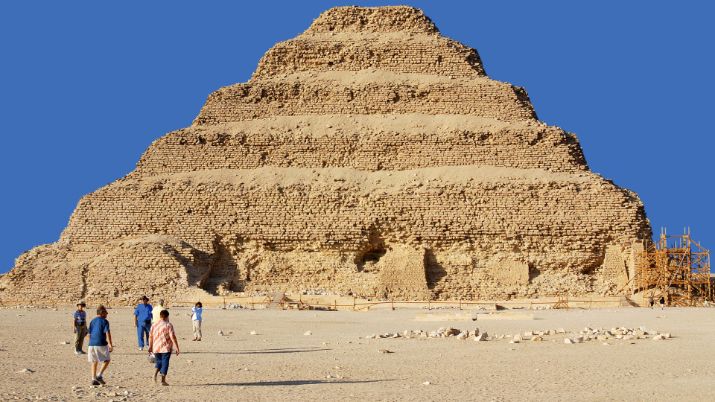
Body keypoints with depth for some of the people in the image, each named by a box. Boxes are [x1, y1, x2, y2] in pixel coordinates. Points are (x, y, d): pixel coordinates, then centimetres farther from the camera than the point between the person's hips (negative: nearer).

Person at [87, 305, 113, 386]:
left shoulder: (92, 321, 14)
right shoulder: (104, 321, -3)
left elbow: (89, 334, 16)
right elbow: (107, 333, -12)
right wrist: (110, 344, -14)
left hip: (91, 344, 6)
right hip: (101, 344, -6)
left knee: (94, 362, 14)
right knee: (106, 360, 8)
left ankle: (93, 379, 10)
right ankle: (99, 375, -8)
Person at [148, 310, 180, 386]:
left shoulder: (154, 325, 7)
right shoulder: (168, 325, -9)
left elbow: (151, 337, 14)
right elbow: (173, 337, -12)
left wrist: (150, 347, 26)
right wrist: (176, 348, -9)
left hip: (156, 348, 4)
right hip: (166, 348, -4)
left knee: (158, 361, 20)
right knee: (165, 362, 3)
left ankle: (155, 373, -6)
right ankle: (163, 380, 0)